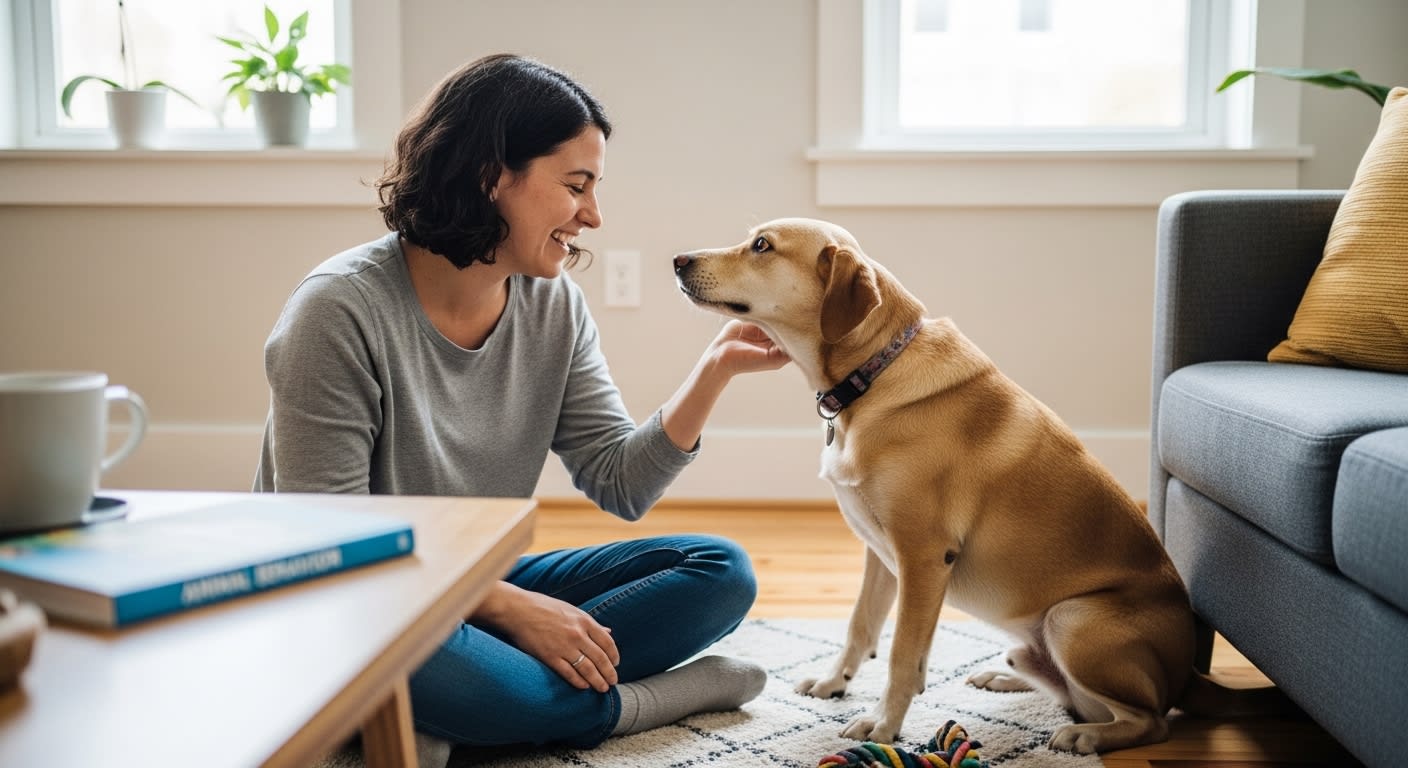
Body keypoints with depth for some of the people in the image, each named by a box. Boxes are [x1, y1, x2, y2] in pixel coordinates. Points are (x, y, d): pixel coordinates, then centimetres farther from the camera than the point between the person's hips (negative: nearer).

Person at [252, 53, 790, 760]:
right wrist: (511, 607, -23)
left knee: (719, 572, -7)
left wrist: (716, 369, -15)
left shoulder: (554, 306, -1)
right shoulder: (342, 309, -20)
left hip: (483, 590, 6)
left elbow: (619, 485, -2)